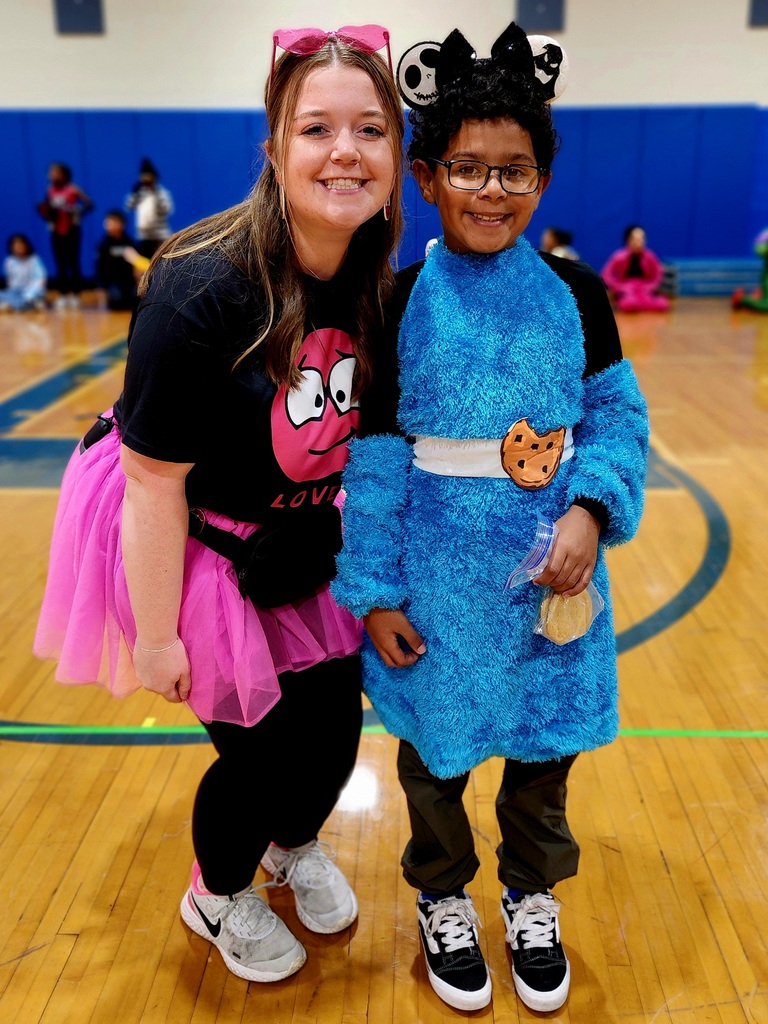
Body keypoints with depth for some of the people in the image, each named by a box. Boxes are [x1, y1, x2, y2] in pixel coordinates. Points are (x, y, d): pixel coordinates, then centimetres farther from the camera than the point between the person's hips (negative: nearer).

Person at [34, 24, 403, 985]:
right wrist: (156, 635, -16)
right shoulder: (199, 291, -30)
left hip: (297, 541, 6)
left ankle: (295, 845, 50)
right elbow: (154, 481, -24)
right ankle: (217, 896, 42)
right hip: (183, 544, -5)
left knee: (335, 722, 12)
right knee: (262, 744, 6)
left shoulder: (375, 279, -9)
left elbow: (357, 429, 5)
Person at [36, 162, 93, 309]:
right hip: (56, 232, 4)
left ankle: (76, 295, 4)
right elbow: (47, 212, 13)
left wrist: (76, 211, -24)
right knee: (60, 265, 5)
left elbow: (89, 205, -13)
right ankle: (63, 295, 11)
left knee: (73, 262, -2)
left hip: (72, 230, -4)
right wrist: (45, 212, -8)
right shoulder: (50, 191, 6)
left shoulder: (73, 190, -7)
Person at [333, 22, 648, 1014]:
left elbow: (617, 416, 2)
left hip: (553, 566, 2)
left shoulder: (575, 292, -3)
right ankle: (443, 896, 44)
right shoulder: (400, 302, -8)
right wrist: (374, 591, -7)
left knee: (545, 743, 18)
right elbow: (374, 454, -7)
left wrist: (590, 511, -16)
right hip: (440, 573, -1)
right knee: (437, 744, 16)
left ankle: (532, 892, 47)